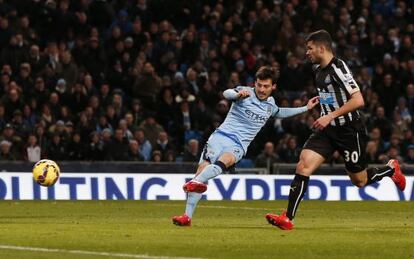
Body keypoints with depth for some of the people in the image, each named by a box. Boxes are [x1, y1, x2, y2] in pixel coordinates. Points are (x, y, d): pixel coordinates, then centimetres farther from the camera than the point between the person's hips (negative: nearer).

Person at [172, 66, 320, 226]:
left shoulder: (270, 104, 17)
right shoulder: (246, 92, 1)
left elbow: (280, 113, 41)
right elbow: (227, 94, -22)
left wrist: (305, 108, 38)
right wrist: (237, 94, -44)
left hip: (238, 145, 2)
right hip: (221, 136, -2)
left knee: (224, 161, -32)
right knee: (203, 167, -17)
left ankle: (196, 182, -58)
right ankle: (187, 216, -14)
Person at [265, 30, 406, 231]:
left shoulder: (338, 68, -18)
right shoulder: (318, 70, 9)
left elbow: (358, 100, -25)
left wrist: (330, 116, -26)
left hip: (349, 131, -7)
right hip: (327, 130, 7)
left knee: (360, 181, 7)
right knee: (304, 165, -14)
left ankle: (390, 169, 38)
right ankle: (287, 218, -16)